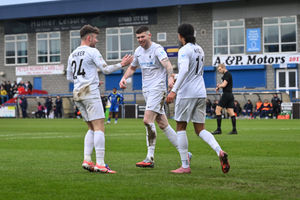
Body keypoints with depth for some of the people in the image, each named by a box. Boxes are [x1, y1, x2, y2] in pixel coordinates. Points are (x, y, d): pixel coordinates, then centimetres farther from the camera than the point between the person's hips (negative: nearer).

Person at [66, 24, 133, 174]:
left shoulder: (72, 54, 17)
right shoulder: (92, 51, -5)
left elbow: (69, 77, 22)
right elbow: (106, 69, -10)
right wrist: (122, 64, 0)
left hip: (77, 94, 8)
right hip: (90, 92, -8)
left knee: (92, 128, 14)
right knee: (99, 128, -10)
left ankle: (87, 160, 3)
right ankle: (100, 163, -17)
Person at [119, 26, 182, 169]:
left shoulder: (157, 49, -11)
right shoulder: (138, 51, 12)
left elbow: (167, 64, -27)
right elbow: (132, 67, 27)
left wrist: (170, 77, -46)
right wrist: (124, 78, 8)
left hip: (157, 88, -8)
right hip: (146, 90, 8)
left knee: (148, 120, -19)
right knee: (162, 124, 8)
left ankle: (150, 158, -18)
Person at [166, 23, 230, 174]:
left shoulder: (184, 50, -9)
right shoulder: (199, 50, 16)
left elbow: (184, 70, -24)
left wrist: (174, 90, -28)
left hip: (186, 93, -7)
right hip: (201, 93, 7)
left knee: (180, 127, 2)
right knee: (200, 129, 9)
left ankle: (185, 165, 0)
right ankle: (220, 152, -16)